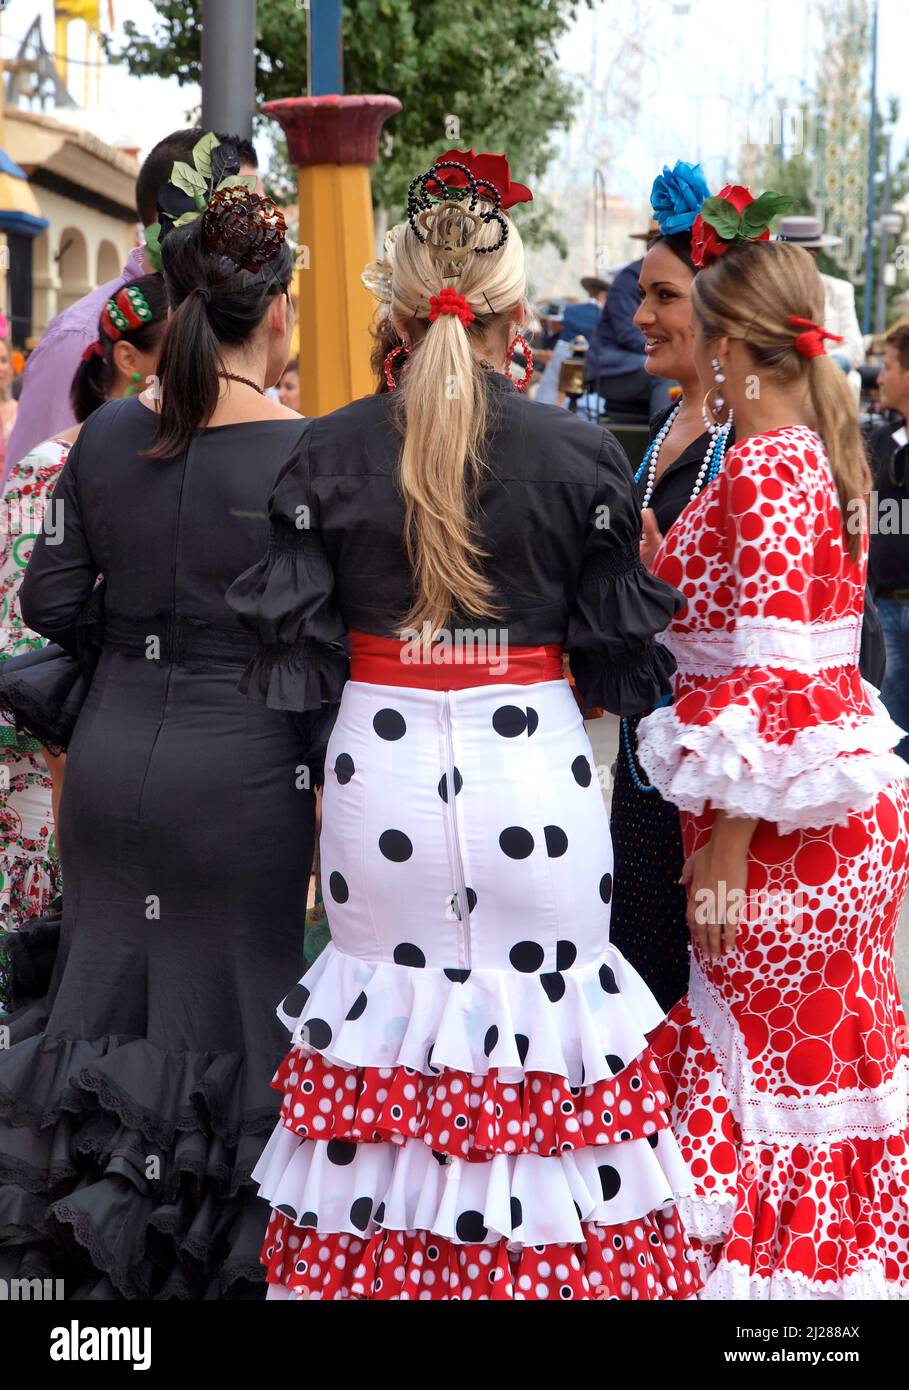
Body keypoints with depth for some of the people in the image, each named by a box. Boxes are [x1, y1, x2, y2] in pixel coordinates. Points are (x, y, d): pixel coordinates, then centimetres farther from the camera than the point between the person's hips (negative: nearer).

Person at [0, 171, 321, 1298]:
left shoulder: (107, 436, 0)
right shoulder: (305, 455, -13)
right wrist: (330, 784, -2)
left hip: (113, 755, 4)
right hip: (241, 776, -4)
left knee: (107, 996, 17)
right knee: (227, 1016, 9)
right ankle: (221, 1259, 19)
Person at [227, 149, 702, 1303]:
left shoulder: (331, 451, -2)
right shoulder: (577, 454, -5)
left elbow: (287, 633, 0)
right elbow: (619, 645, 3)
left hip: (380, 761, 2)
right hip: (528, 760, -1)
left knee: (383, 993, 12)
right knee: (538, 992, 7)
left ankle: (371, 1261, 22)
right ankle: (547, 1259, 15)